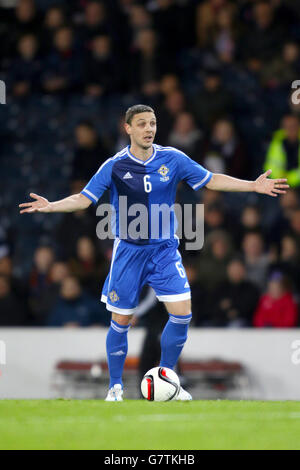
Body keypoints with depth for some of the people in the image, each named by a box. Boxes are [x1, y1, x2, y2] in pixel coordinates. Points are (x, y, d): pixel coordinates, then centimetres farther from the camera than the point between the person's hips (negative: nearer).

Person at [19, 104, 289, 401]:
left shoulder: (172, 159, -3)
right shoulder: (115, 166, -7)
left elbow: (212, 180, 3)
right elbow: (84, 199, -5)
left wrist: (254, 186, -4)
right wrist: (50, 206, -20)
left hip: (165, 250, 2)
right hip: (128, 251, -1)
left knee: (182, 313, -10)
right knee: (121, 321, 2)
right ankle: (115, 387, 18)